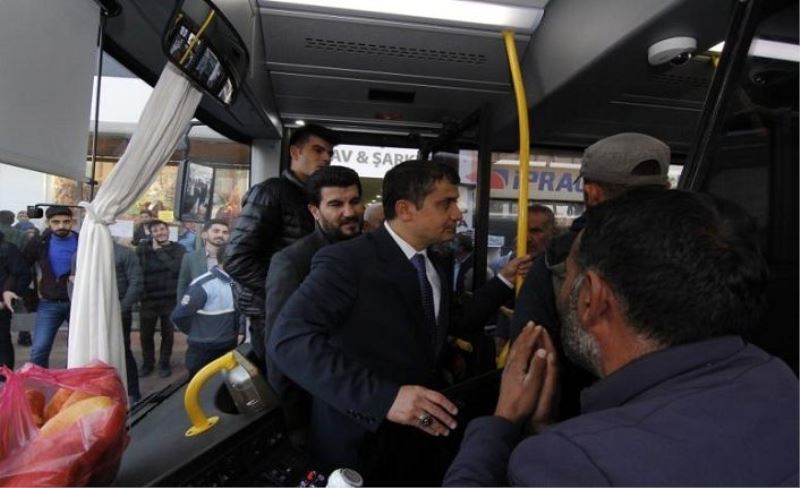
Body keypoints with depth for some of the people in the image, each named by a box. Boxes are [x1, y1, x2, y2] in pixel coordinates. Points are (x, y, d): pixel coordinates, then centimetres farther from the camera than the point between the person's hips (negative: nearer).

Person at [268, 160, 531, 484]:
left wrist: (504, 281, 10)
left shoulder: (438, 268, 4)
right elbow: (288, 339, -31)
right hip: (362, 447, -6)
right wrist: (383, 397, -38)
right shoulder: (347, 260, -21)